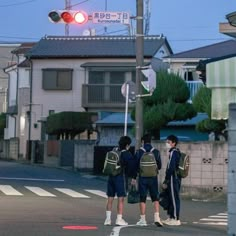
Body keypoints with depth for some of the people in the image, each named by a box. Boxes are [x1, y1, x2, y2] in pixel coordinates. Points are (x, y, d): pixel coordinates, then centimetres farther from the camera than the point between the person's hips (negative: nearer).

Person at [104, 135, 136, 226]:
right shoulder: (126, 154, -9)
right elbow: (132, 165, -15)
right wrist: (130, 175, 0)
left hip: (111, 177, 6)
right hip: (121, 177, -6)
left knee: (110, 199, 9)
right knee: (121, 199, 0)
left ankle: (108, 219, 10)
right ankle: (119, 219, 0)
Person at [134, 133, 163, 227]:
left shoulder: (139, 152, -4)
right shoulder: (156, 152, 1)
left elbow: (135, 166, -2)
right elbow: (159, 166, 6)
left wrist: (136, 174, 15)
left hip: (142, 178, -1)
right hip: (153, 178, 1)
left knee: (142, 199, 5)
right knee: (155, 198, 7)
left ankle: (143, 220, 7)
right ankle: (157, 217, -6)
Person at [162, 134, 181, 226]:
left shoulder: (173, 152, -14)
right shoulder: (176, 152, 17)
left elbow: (171, 168, -20)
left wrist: (166, 181, -16)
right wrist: (166, 181, 19)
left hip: (173, 178, -10)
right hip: (175, 178, 10)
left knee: (174, 198, -6)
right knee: (170, 198, 15)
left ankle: (176, 219, -2)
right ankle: (170, 217, 22)